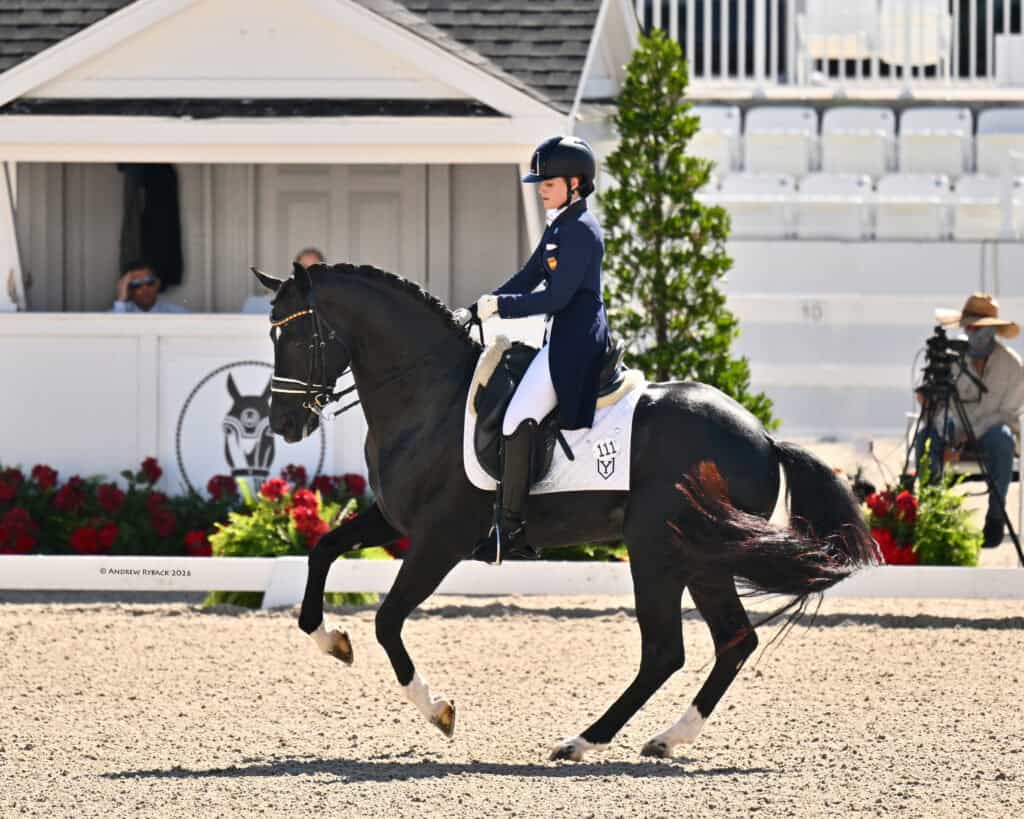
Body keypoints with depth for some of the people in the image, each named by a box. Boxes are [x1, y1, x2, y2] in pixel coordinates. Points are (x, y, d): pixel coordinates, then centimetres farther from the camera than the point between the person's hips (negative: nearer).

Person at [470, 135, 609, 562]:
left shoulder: (580, 230, -15)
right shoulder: (559, 226, 17)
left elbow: (556, 297, -20)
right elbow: (528, 278, 19)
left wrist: (500, 306, -16)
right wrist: (480, 310, 10)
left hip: (575, 342, -11)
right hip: (563, 338, 11)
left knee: (517, 421, -18)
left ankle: (510, 526, -17)